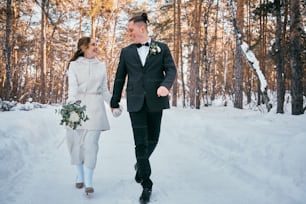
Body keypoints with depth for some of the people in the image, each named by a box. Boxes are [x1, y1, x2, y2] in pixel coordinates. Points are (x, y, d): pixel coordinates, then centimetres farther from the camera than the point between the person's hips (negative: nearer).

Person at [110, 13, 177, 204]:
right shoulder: (126, 52, 9)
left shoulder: (162, 48, 6)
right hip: (136, 102, 0)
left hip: (155, 100, 0)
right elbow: (120, 78, 12)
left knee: (153, 139, 11)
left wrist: (165, 85, -21)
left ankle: (141, 163, 42)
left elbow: (171, 69, -1)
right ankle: (147, 185, 4)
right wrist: (115, 102, 14)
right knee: (141, 142, -5)